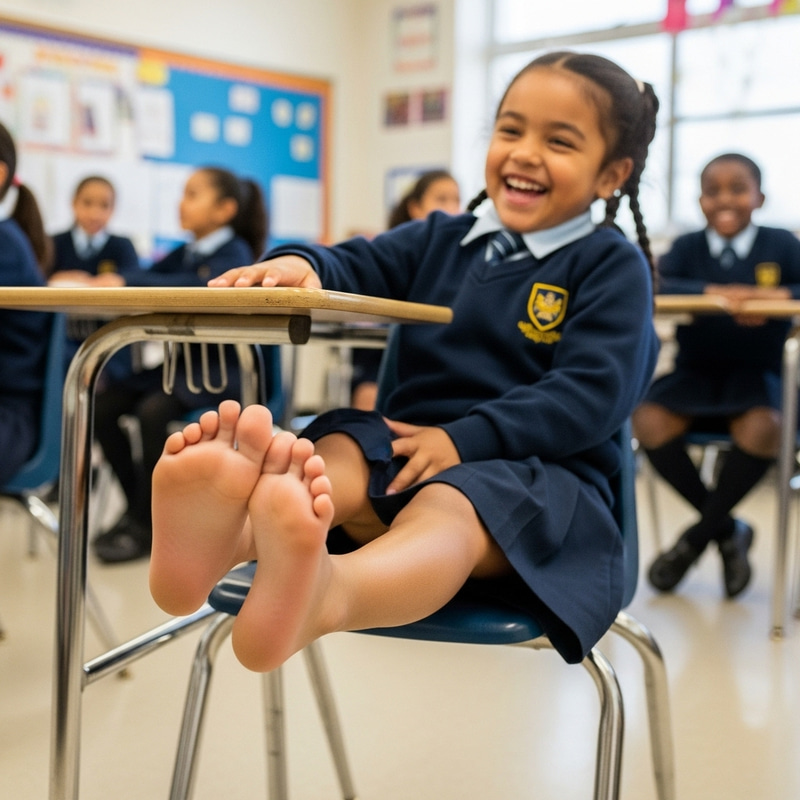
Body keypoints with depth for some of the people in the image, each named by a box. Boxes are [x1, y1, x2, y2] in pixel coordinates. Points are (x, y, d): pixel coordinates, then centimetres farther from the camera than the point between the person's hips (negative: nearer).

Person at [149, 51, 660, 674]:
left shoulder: (612, 267, 5)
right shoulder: (442, 239, 21)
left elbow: (593, 394, -8)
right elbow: (360, 265, 9)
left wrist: (465, 439, -19)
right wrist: (302, 264, -18)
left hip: (534, 466, -4)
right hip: (408, 441, 5)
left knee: (445, 510, -38)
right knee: (332, 458, -29)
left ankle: (325, 592, -71)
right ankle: (226, 534, -63)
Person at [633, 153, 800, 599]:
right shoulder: (687, 247, 8)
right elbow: (656, 290, -12)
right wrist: (716, 292, -28)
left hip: (756, 376, -1)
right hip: (695, 374, 2)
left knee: (763, 429, -35)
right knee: (649, 423, -28)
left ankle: (699, 535, -9)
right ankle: (727, 531, -6)